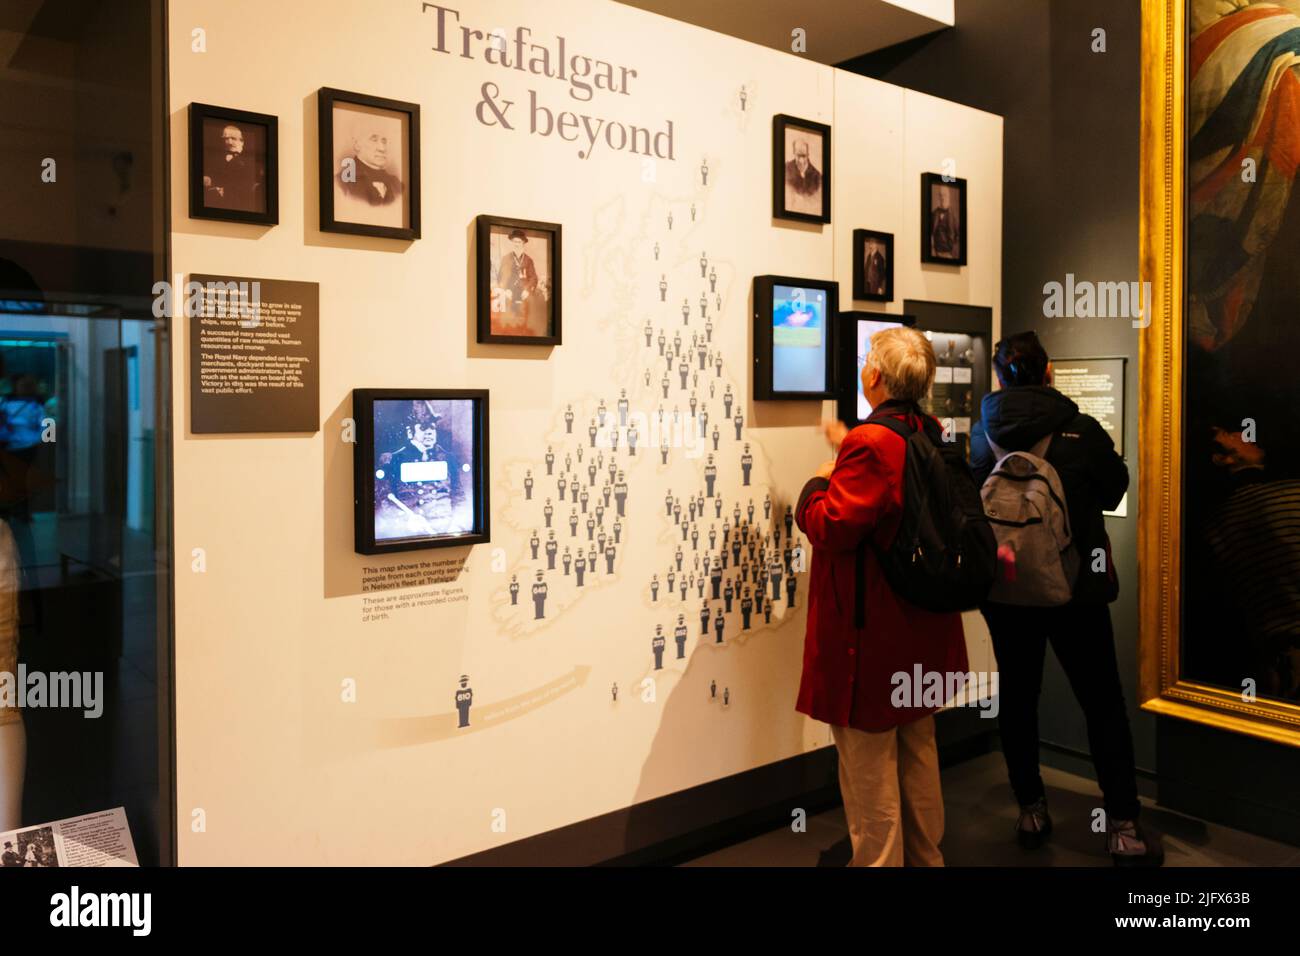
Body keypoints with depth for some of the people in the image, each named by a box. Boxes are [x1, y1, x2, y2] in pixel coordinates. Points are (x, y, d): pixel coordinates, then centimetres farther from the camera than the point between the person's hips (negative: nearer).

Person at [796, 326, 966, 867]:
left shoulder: (870, 444, -23)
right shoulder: (933, 437, 5)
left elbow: (832, 527, -27)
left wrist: (818, 485, -9)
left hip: (871, 635, -9)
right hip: (923, 628, 9)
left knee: (869, 768, 4)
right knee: (918, 752, 22)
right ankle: (925, 857, 36)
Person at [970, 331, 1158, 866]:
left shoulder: (982, 434, -6)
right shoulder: (1081, 430, -12)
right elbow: (1114, 493, 4)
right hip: (1074, 586, -2)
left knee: (1018, 696, 14)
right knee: (1103, 704, 8)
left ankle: (1030, 811, 23)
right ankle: (1122, 827, 12)